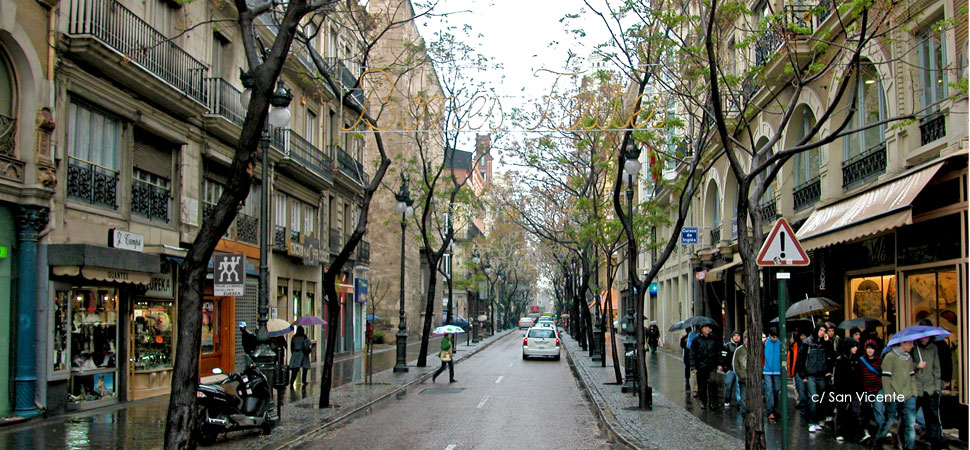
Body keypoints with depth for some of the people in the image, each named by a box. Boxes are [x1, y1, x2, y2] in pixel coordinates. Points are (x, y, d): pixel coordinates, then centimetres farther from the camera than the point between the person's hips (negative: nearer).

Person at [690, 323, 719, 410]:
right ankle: (703, 402, 19)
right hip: (701, 366, 0)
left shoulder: (714, 339, 7)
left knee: (712, 384, -13)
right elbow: (692, 354, 4)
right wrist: (693, 367, -3)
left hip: (712, 366, 0)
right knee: (701, 386, 6)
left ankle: (712, 402, -5)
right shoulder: (696, 339, 2)